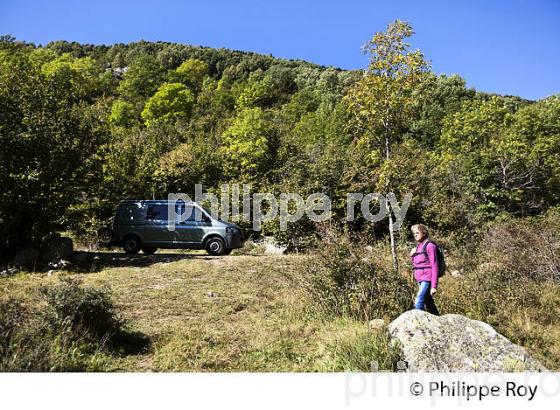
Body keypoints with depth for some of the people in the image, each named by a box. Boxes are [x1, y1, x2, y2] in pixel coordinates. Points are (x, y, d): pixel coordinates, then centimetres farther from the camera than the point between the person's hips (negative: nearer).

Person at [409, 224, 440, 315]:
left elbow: (434, 266, -13)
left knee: (418, 303, -17)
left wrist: (434, 286, -17)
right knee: (429, 304, 15)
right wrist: (412, 256, 1)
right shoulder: (418, 246, 13)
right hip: (420, 280, 9)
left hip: (427, 279, -9)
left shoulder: (430, 245, -10)